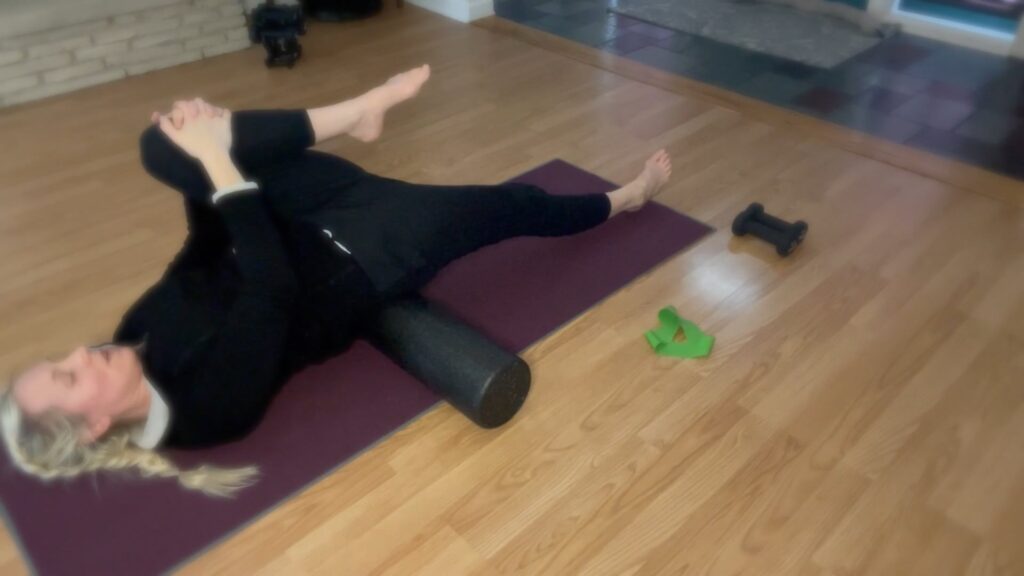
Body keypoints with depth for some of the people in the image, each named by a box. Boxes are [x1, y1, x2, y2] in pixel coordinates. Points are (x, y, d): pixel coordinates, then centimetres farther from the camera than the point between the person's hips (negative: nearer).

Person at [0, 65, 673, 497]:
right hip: (369, 259, -6)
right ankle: (622, 200, 29)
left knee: (166, 144, -10)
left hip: (313, 226, 6)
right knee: (517, 204, 0)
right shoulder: (216, 400, -27)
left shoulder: (142, 332, -6)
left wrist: (200, 149, -11)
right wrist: (216, 160, -34)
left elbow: (207, 246, 4)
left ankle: (358, 112, -15)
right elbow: (275, 286, -35)